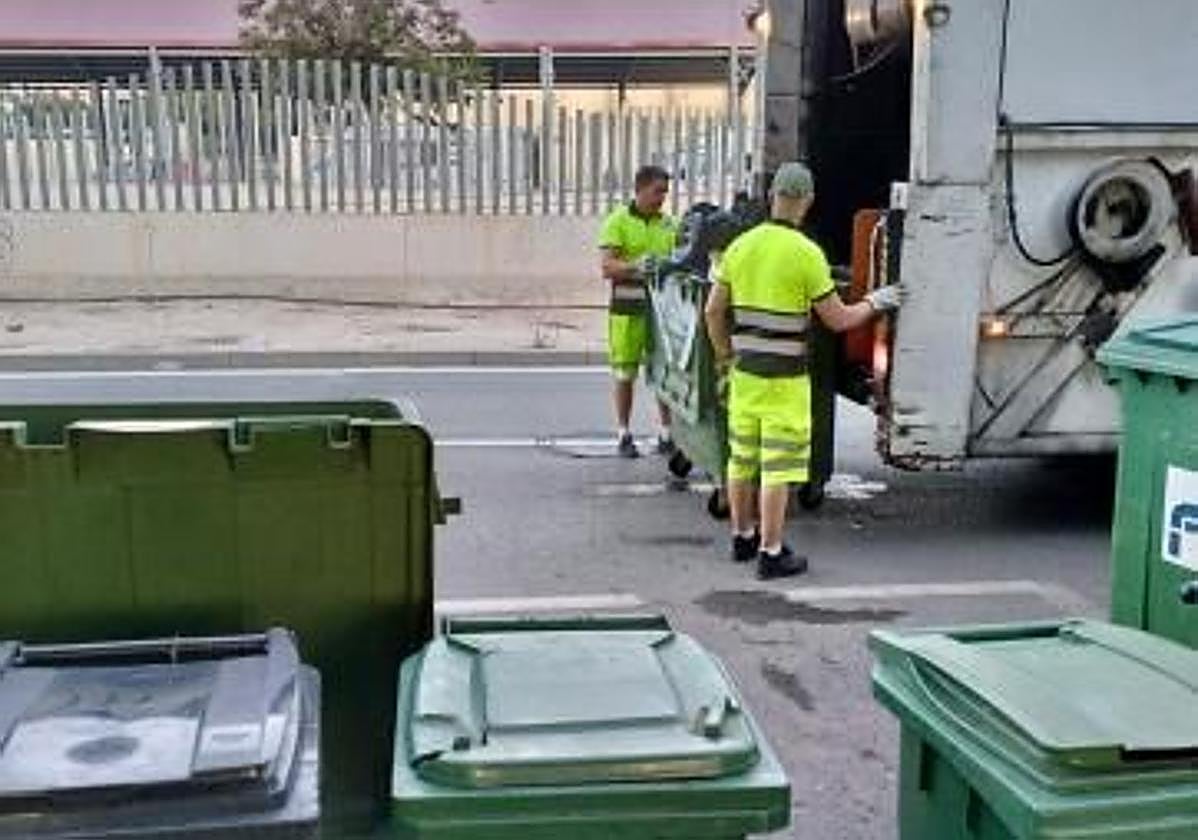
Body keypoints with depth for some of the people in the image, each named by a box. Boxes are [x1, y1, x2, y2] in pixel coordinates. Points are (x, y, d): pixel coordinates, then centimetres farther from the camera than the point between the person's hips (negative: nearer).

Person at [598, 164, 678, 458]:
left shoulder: (667, 223, 12)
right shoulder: (617, 221, -2)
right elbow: (607, 267, -10)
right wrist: (635, 266, -27)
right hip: (627, 307, -4)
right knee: (625, 373, 3)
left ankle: (666, 434, 13)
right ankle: (624, 435, 14)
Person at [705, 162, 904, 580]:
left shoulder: (740, 246, 3)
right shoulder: (806, 254, -13)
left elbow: (714, 310, 7)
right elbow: (838, 319, -8)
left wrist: (725, 358, 19)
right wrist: (875, 303, 10)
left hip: (744, 371, 6)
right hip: (785, 379, -6)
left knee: (742, 458, 16)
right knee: (779, 465, 0)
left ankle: (743, 537, 29)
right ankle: (771, 553, 4)